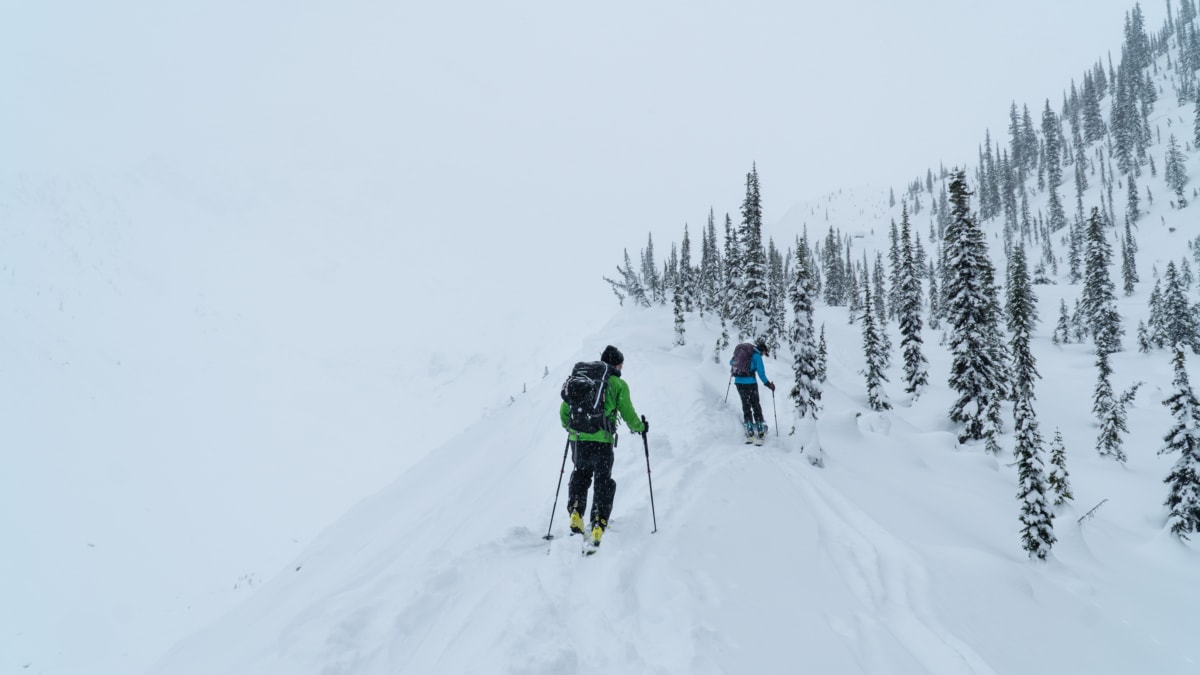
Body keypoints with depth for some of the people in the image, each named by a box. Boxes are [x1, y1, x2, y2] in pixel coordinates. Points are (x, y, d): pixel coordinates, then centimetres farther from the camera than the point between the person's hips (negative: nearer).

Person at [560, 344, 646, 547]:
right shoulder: (618, 384, 3)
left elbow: (564, 409, 14)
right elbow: (628, 413, 2)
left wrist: (569, 426, 34)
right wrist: (640, 427, 22)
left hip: (578, 439, 3)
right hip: (602, 441, -3)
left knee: (580, 475, 25)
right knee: (603, 483, 9)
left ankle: (575, 514, 12)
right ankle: (598, 527, 0)